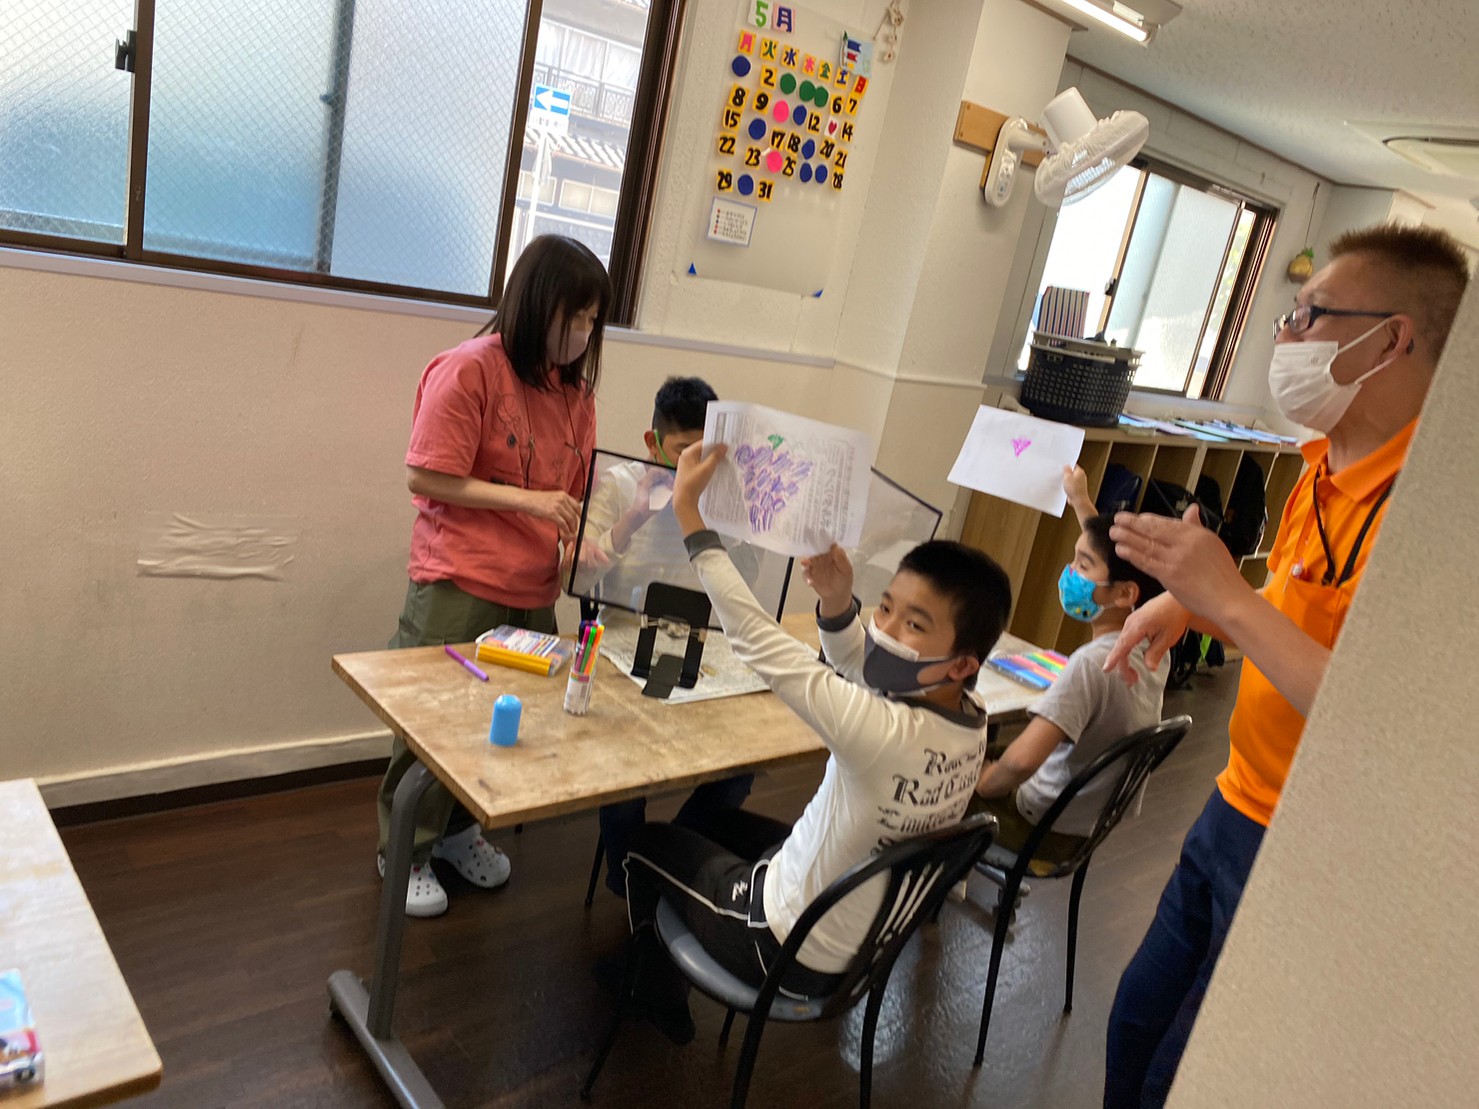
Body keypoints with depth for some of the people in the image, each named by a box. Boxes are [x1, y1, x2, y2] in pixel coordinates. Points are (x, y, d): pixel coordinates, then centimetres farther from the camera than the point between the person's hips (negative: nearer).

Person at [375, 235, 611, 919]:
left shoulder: (574, 386, 8)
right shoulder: (470, 369, -13)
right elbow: (425, 478, -14)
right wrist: (526, 500, -20)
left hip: (534, 590, 6)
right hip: (459, 585, -6)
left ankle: (457, 830, 36)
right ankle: (406, 851, 28)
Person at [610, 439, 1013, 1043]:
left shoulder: (887, 734, -38)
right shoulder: (968, 723, -14)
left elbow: (758, 641, -34)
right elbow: (860, 665, 1)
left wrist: (688, 510, -29)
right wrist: (839, 605, -20)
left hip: (794, 954, -7)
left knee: (646, 841, 15)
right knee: (712, 817, 26)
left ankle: (657, 996, 38)